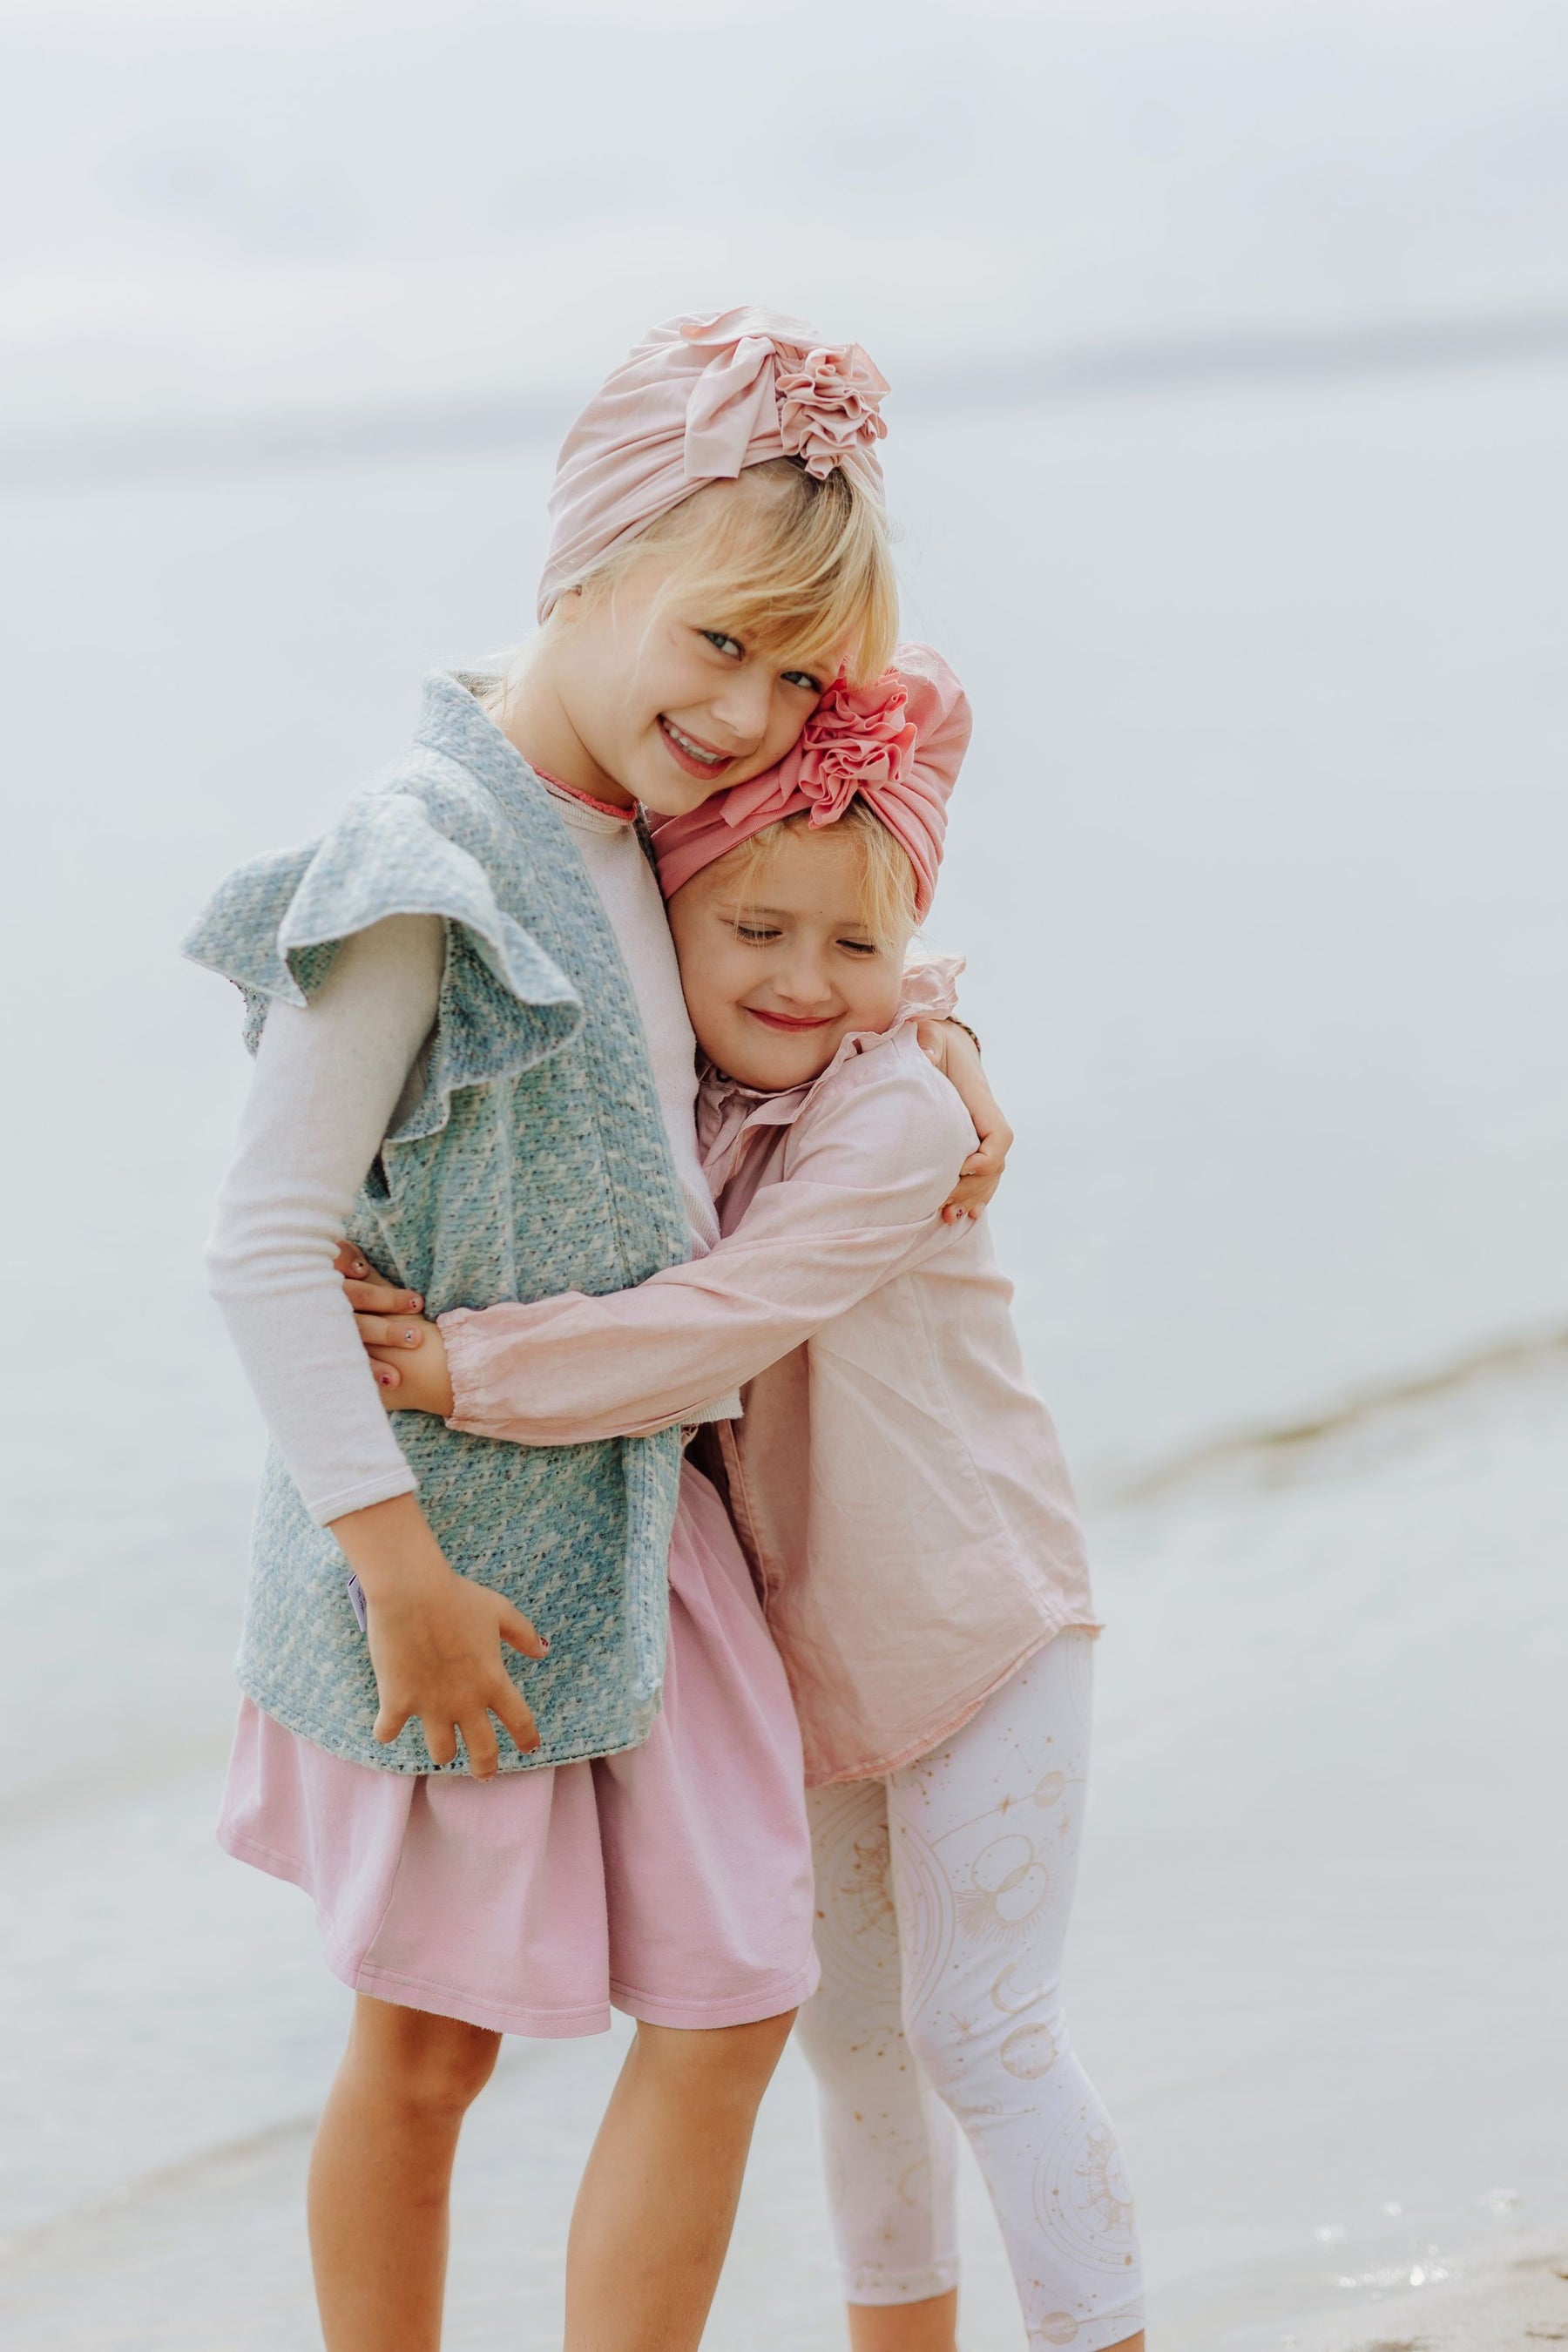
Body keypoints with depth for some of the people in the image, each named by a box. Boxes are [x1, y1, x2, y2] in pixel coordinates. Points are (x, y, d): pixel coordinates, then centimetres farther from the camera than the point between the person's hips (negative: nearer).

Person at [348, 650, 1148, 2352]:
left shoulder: (894, 1115, -23)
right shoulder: (668, 1110, -2)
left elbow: (709, 1330, -31)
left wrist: (457, 1367, -33)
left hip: (981, 1631, -7)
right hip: (807, 1646, 7)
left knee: (979, 2028, -5)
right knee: (848, 2029, 17)